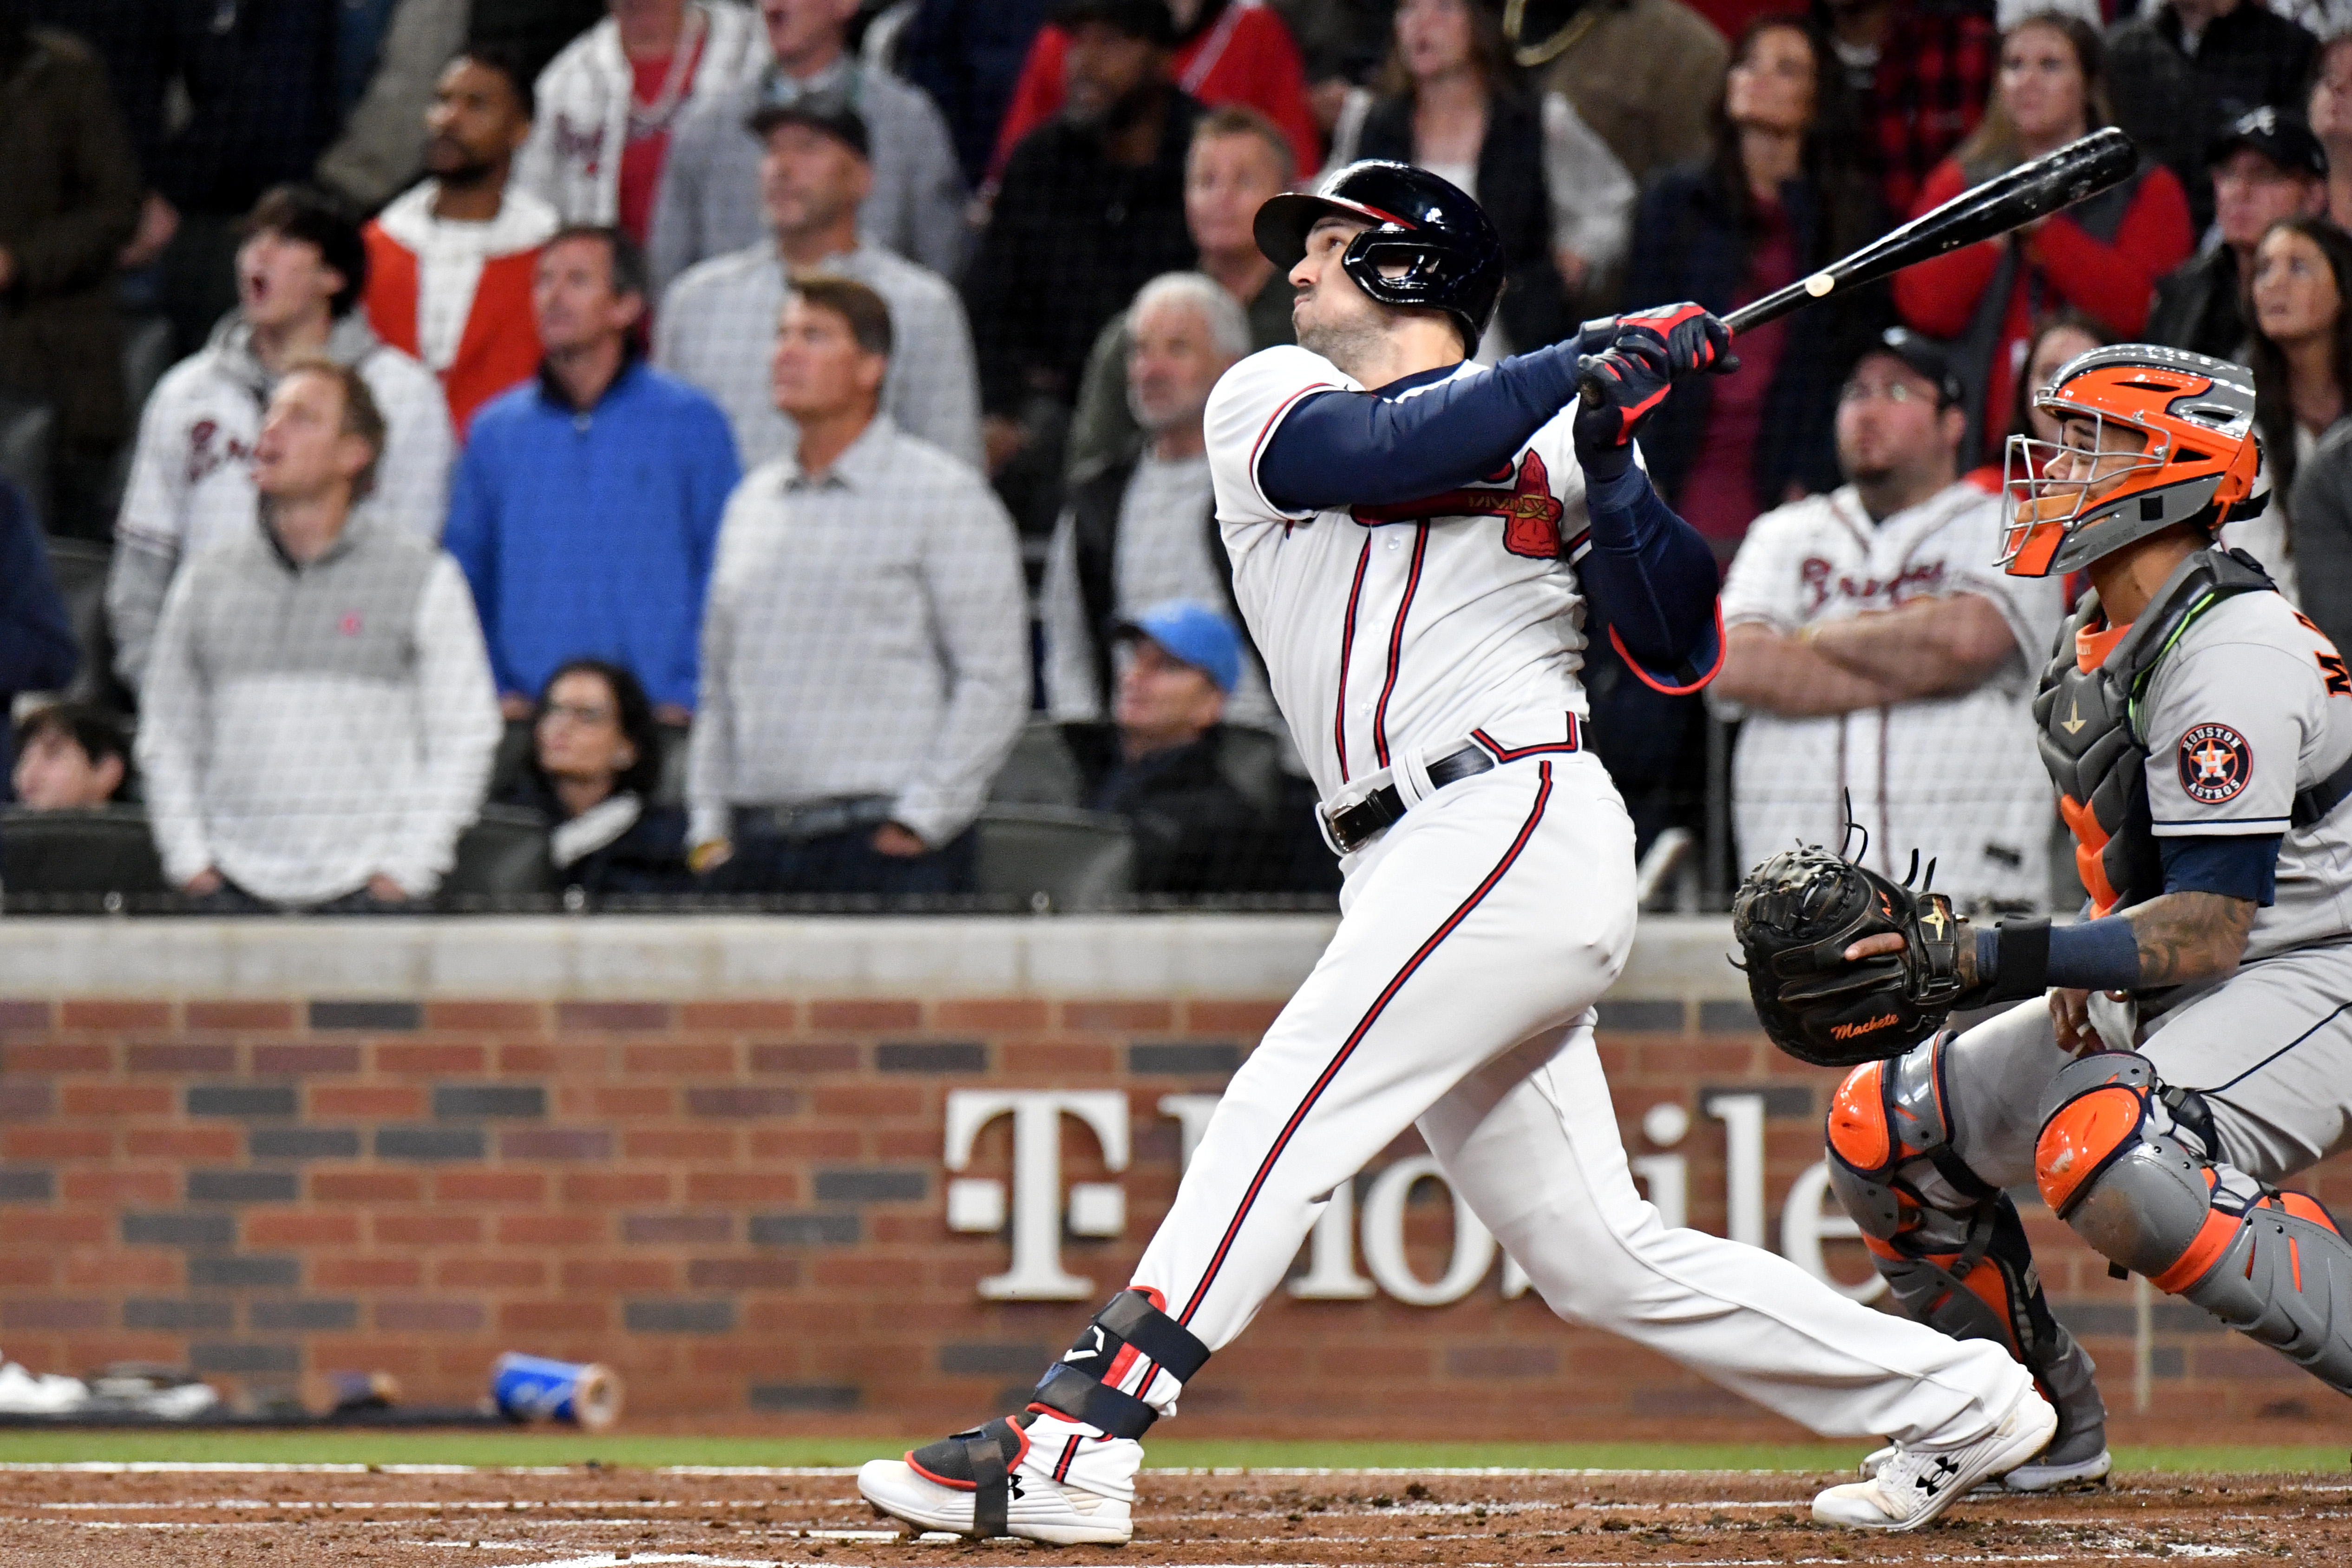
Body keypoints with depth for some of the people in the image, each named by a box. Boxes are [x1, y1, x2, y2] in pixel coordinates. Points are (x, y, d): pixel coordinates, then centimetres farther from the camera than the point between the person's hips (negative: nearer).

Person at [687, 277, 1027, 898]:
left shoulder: (944, 495, -1)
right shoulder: (752, 501, 18)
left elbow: (993, 682, -5)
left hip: (880, 842, -6)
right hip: (754, 841, 6)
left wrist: (919, 822, -10)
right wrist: (709, 826, 12)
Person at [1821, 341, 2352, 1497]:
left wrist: (1990, 958, -32)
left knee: (2103, 1152, -37)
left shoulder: (2232, 655, -22)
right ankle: (2039, 1429, 20)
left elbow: (2209, 930, -27)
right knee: (1880, 1129, 7)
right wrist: (2081, 966, -3)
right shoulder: (2095, 645, 9)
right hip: (2164, 1004, 10)